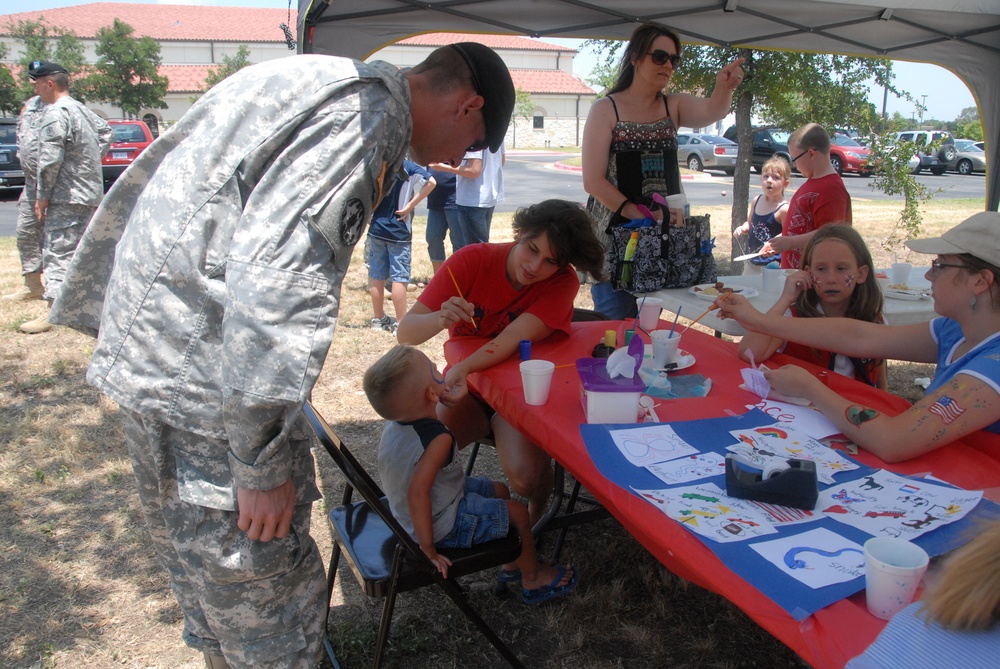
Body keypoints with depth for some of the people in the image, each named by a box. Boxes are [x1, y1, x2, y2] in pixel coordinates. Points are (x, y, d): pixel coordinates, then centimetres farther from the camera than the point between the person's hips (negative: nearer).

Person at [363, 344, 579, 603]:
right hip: (442, 526, -9)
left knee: (500, 491, 21)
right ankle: (532, 578, 30)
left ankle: (512, 563, 39)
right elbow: (417, 493, -41)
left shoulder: (395, 424, -8)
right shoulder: (438, 439, -35)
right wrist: (429, 549, -30)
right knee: (519, 513, 5)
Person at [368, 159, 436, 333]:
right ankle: (401, 323, 0)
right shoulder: (407, 167, -7)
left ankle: (378, 319, 21)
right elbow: (431, 182, -20)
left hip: (376, 229, 4)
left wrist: (368, 215, 6)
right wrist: (411, 205, -15)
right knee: (399, 277, -2)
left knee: (376, 275, 11)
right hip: (399, 232, -4)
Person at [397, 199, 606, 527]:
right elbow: (405, 332, -17)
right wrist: (440, 319, -40)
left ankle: (536, 516, 9)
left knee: (525, 474, -28)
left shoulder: (563, 282, -14)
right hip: (463, 386, 1)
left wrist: (462, 369, -47)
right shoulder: (472, 260, -13)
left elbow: (514, 338, -29)